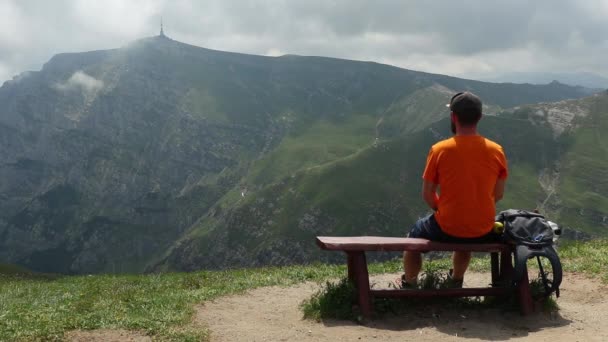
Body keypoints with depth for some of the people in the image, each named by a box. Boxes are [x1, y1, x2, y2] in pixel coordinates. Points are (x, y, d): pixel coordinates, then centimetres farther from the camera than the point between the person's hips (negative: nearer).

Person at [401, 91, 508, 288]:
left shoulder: (439, 150, -14)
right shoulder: (496, 151, -7)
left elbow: (427, 195, -6)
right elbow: (498, 194, 3)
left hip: (447, 230, -3)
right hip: (483, 231, 3)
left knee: (415, 233, 29)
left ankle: (409, 286, 37)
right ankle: (456, 281, 52)